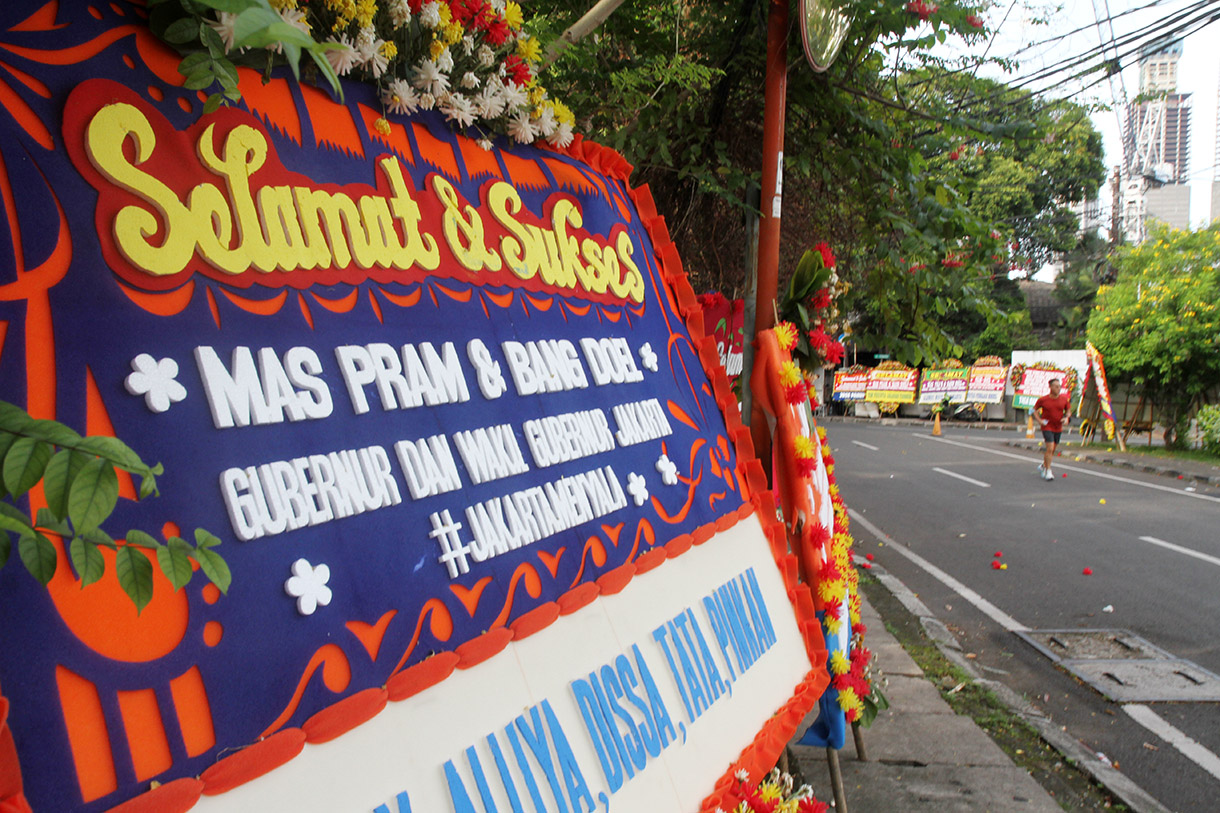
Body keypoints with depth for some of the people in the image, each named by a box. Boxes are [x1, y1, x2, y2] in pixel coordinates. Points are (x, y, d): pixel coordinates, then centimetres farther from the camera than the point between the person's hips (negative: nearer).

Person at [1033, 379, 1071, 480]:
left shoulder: (1064, 399, -1)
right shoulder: (1043, 400, -9)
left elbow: (1068, 411, 13)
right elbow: (1035, 409, 6)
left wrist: (1066, 418, -8)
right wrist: (1039, 420, -7)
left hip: (1058, 428, 4)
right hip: (1047, 427, -4)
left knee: (1053, 450, 13)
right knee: (1050, 448, -16)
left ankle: (1043, 466, 36)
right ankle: (1048, 472, -9)